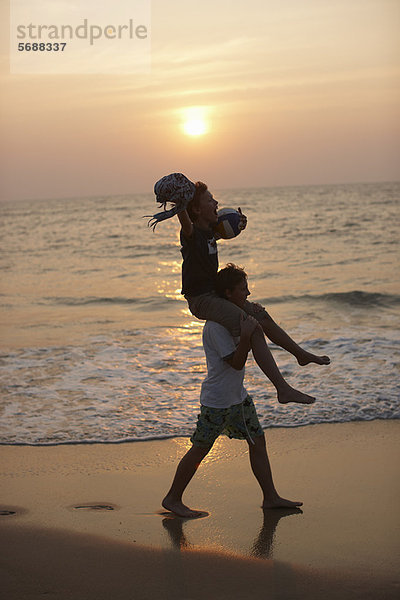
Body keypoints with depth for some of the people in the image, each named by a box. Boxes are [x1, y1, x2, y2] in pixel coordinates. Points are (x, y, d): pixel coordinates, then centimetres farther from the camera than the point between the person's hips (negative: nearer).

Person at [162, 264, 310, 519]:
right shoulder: (216, 326, -22)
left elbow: (243, 352, 18)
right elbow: (236, 362, -23)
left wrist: (252, 327, 4)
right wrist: (246, 335, -34)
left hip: (238, 397, 9)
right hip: (217, 400, -9)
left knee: (258, 441, 8)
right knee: (200, 449, 0)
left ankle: (271, 497, 16)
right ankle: (173, 499, 12)